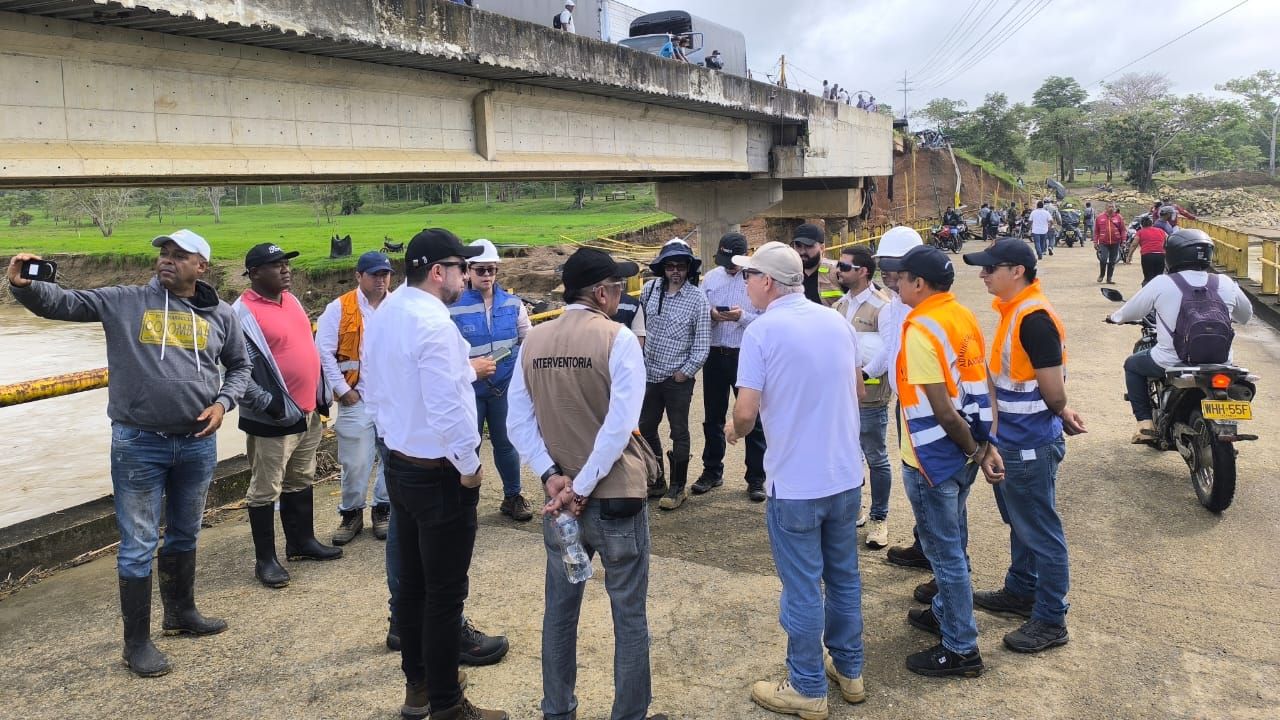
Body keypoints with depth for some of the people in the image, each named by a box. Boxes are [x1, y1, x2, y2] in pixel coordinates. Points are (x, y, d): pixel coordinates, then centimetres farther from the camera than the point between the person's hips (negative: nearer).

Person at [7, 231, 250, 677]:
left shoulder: (220, 315, 4)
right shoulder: (124, 302, -2)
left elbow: (240, 366, 15)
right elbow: (63, 303, -6)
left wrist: (223, 402, -2)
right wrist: (24, 286, -27)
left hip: (198, 443, 3)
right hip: (138, 444, -3)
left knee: (184, 536, 21)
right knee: (139, 545, 4)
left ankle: (181, 613, 41)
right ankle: (137, 642, 17)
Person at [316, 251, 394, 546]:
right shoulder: (339, 308, -3)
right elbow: (324, 351, -5)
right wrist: (342, 389, -7)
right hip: (357, 397, -2)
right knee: (355, 461, 3)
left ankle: (383, 508, 26)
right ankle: (351, 513, 21)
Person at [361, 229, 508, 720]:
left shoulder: (383, 315, 6)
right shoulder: (434, 324, -24)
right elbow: (447, 409, -27)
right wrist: (470, 466, -14)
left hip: (398, 463, 9)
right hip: (439, 474, -9)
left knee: (411, 581, 19)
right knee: (445, 592, 3)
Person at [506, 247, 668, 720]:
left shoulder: (534, 341, 2)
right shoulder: (617, 339, -13)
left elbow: (519, 422, 0)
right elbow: (620, 425, -20)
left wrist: (553, 477, -6)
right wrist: (583, 488, -16)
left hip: (557, 497, 5)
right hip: (616, 497, -5)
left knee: (560, 609, 18)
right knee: (629, 616, 9)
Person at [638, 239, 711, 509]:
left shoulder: (697, 298, -11)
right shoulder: (650, 289, 1)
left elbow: (702, 344, -10)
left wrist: (685, 372, -10)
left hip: (678, 378, -5)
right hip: (650, 375, 5)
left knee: (679, 433, 4)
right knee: (646, 428, 15)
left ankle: (678, 487, 18)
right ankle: (656, 481, 31)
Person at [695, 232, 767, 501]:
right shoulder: (710, 278, 7)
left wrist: (742, 316, -24)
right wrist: (711, 315, -12)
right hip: (714, 355, 4)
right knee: (712, 417, 14)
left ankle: (756, 479, 14)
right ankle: (712, 471, 29)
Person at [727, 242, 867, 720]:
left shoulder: (762, 331, -15)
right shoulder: (837, 321, 3)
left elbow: (746, 411, -17)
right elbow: (857, 393, 13)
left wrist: (734, 430, 4)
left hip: (796, 484, -6)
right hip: (846, 475, 6)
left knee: (803, 589, 7)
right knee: (844, 577, 20)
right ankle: (849, 671, 35)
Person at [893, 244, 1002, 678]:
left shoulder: (920, 330, -21)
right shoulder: (964, 317, 5)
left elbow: (943, 410, -23)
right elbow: (984, 388, 5)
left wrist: (975, 450, -12)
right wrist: (987, 445, 5)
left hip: (933, 458, -8)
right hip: (963, 453, 9)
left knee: (945, 551, 4)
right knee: (953, 542, 23)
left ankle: (961, 649, 16)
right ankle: (946, 613, 41)